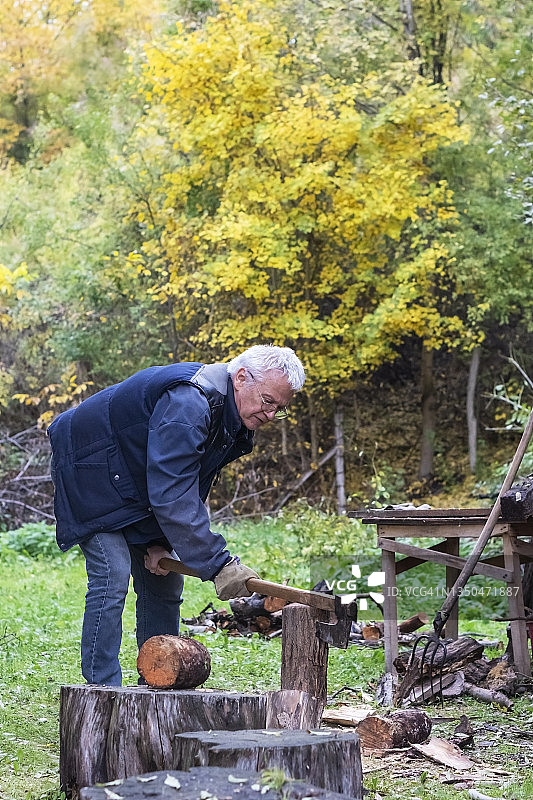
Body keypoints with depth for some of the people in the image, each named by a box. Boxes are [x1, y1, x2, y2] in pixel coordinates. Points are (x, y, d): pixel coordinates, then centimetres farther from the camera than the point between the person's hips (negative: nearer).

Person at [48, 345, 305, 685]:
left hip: (136, 483, 9)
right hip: (90, 471, -9)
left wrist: (162, 542, -9)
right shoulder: (187, 404, -36)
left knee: (163, 581, 5)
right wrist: (218, 565, -44)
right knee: (112, 575, -19)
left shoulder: (234, 420, -5)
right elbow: (171, 495, -41)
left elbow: (190, 491, 3)